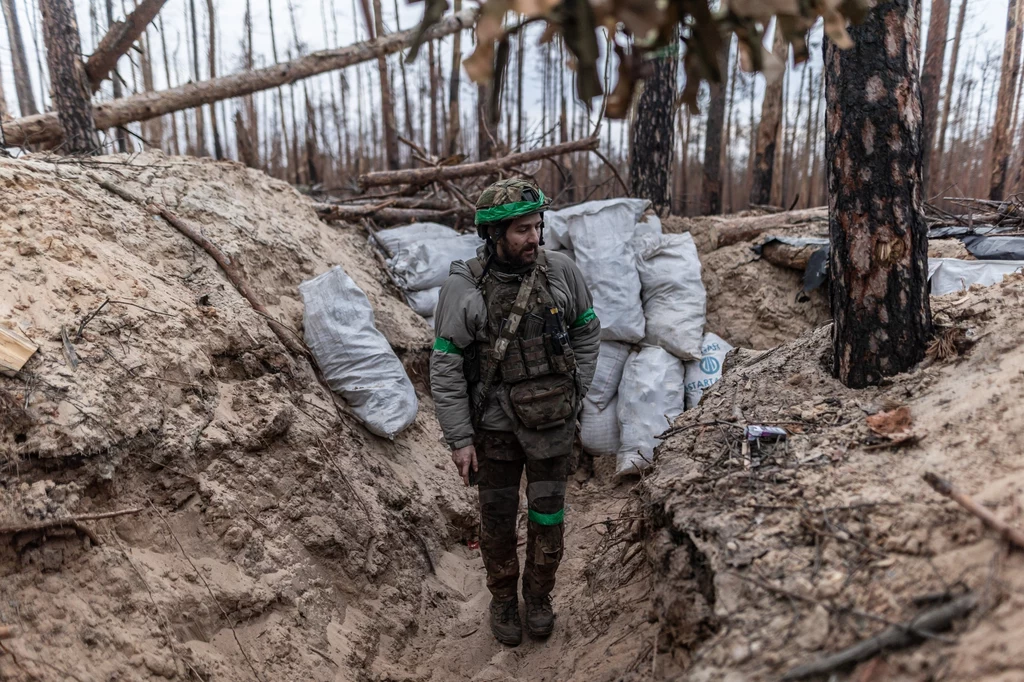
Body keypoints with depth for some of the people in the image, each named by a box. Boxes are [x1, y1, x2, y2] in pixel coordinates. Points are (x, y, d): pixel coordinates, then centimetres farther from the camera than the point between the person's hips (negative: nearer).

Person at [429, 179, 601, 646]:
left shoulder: (561, 272, -7)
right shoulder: (463, 287, -14)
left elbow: (587, 333, 7)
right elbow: (445, 368, -10)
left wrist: (573, 393, 1)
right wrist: (460, 438, -10)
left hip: (552, 423, 2)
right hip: (495, 425, -1)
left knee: (547, 516, 14)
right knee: (497, 519, 14)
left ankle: (539, 596, 38)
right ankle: (503, 599, 39)